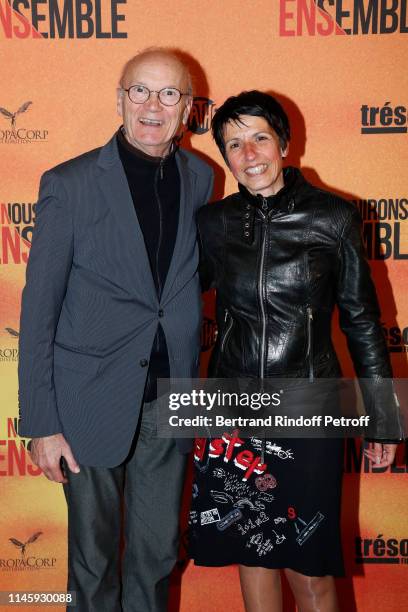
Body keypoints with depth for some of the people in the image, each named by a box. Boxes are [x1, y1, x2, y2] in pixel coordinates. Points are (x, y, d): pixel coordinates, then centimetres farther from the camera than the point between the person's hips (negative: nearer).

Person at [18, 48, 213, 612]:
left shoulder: (200, 179, 2)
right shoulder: (69, 184, -10)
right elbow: (39, 310, -9)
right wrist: (40, 422, -10)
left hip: (171, 400, 4)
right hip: (93, 399, -3)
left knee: (158, 550, 19)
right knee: (94, 555, 15)